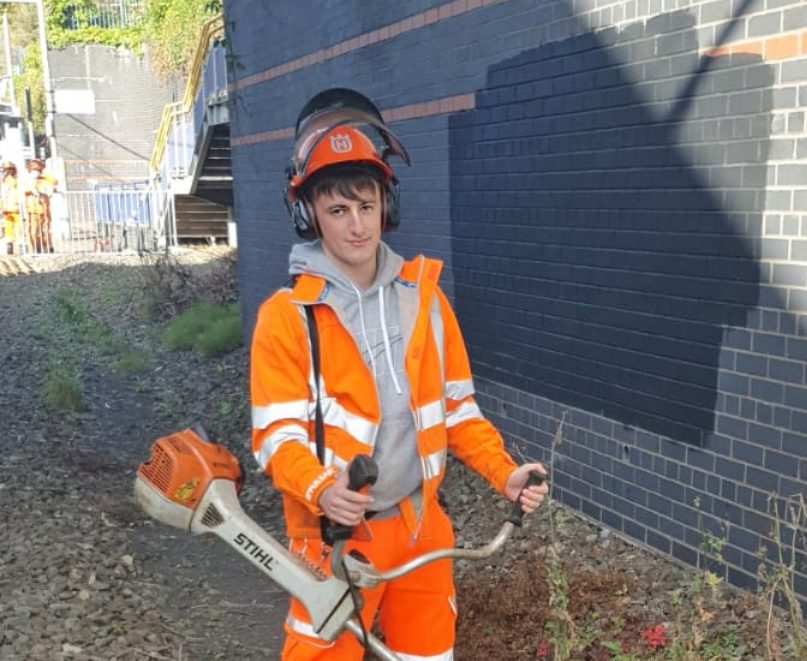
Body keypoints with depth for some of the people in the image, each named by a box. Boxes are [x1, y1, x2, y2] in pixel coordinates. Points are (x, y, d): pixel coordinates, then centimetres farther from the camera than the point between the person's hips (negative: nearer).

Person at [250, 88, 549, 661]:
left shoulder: (424, 297, 1)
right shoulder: (286, 315, -12)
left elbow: (456, 404, 6)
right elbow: (277, 433, -15)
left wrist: (503, 472, -6)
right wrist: (321, 490, -33)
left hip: (420, 524, 4)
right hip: (337, 533, -4)